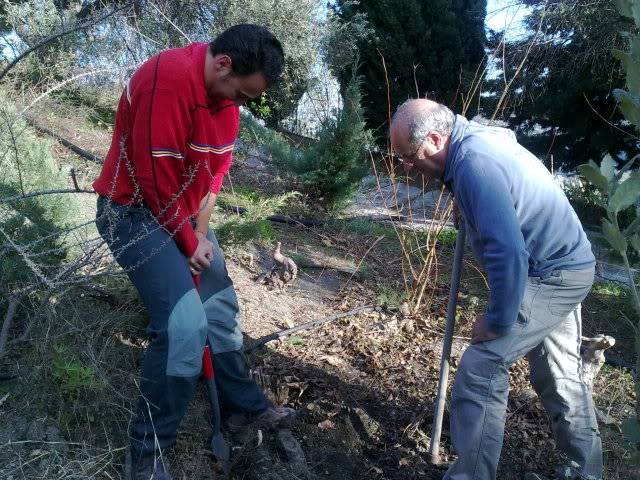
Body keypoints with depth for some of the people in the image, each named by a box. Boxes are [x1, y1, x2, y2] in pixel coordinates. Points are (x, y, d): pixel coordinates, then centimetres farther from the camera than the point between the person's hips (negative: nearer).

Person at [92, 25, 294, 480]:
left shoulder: (226, 89, 2)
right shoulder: (169, 77, -27)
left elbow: (217, 167, 6)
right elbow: (157, 177, -26)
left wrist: (201, 232, -2)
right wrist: (189, 244, -14)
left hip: (186, 213, 9)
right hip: (136, 210, -8)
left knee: (222, 306, 13)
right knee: (185, 325, -16)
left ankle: (245, 403, 32)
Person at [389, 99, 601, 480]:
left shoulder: (475, 164, -27)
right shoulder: (480, 135, 3)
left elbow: (507, 252, -34)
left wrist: (497, 322, -23)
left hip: (550, 276, -10)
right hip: (567, 267, 10)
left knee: (481, 368, -13)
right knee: (560, 376, 20)